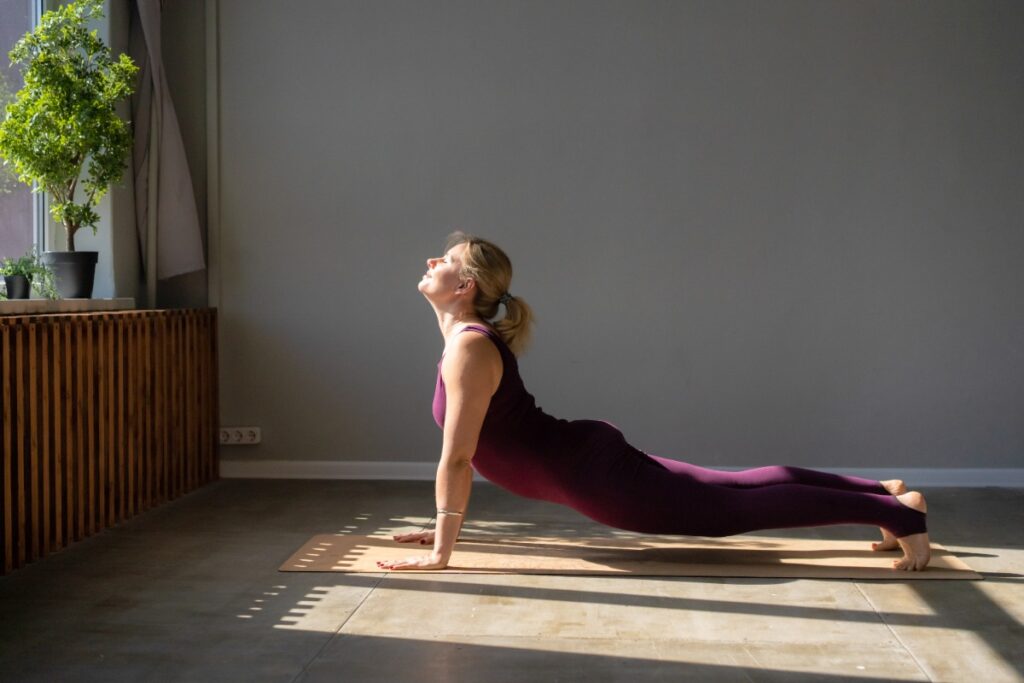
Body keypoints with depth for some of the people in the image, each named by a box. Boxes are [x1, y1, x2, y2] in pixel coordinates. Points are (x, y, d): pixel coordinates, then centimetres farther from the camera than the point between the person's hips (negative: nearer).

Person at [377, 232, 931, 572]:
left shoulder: (469, 348, -20)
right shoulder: (467, 340, 9)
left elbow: (457, 458, -23)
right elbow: (462, 453, 18)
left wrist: (441, 552, -18)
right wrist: (445, 524, 20)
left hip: (595, 475, -9)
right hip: (588, 457, 9)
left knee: (738, 509, -4)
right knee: (736, 487, 15)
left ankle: (900, 513, 0)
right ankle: (883, 491, 23)